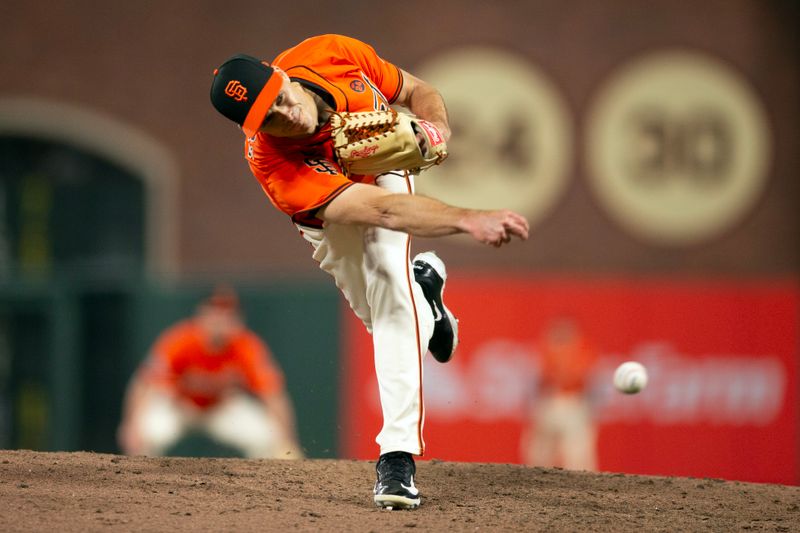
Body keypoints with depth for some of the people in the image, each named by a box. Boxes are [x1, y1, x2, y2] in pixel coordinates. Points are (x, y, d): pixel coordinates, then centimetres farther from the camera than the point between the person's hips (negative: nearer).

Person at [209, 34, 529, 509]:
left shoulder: (333, 54, -34)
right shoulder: (272, 164, -44)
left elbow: (417, 91, -13)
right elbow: (382, 211, -51)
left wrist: (436, 126, -36)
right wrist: (469, 220, -63)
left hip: (384, 169, 1)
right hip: (327, 217, 0)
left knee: (388, 283, -22)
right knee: (382, 313, 6)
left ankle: (398, 455, -26)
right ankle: (423, 285, 47)